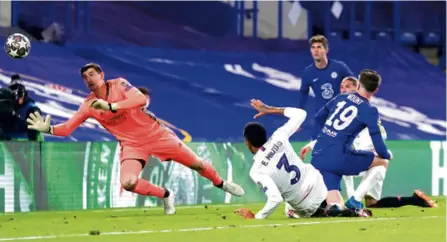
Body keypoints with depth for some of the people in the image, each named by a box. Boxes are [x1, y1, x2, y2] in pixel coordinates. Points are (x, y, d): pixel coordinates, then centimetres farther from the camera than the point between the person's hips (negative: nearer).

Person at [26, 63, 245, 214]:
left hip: (155, 134, -2)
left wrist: (110, 106, -41)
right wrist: (48, 129, -26)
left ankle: (221, 184, 35)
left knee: (197, 164, 3)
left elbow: (141, 99, -32)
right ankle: (165, 195, 3)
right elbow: (67, 128, -6)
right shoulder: (89, 105, -5)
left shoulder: (118, 85, -14)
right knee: (127, 182, -25)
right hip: (132, 144, 2)